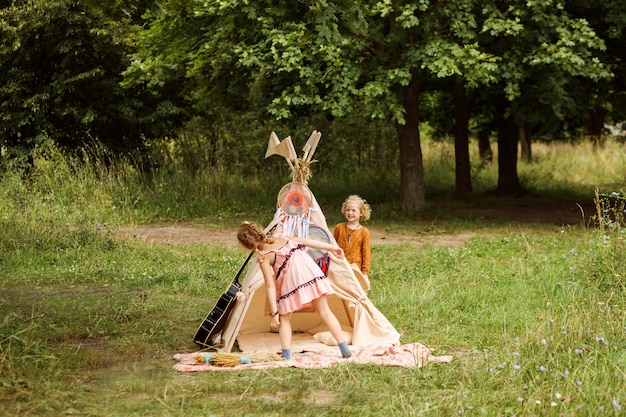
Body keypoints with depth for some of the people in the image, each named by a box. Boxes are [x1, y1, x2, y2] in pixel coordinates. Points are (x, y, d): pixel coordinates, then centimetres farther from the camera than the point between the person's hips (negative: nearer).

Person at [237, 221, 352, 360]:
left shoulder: (264, 257, 0)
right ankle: (344, 348, 11)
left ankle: (286, 354, 3)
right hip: (312, 272, 5)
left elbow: (270, 286, -5)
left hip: (292, 281, -5)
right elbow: (306, 241, 16)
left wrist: (274, 313, -5)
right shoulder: (281, 239, 17)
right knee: (324, 311, 12)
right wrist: (331, 248, 23)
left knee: (284, 318, 13)